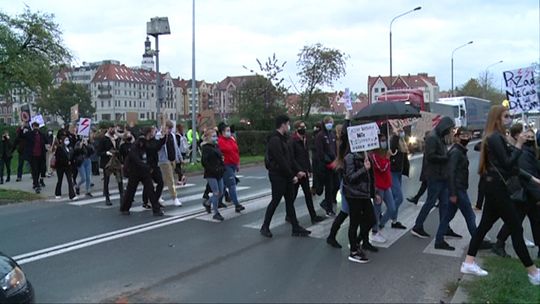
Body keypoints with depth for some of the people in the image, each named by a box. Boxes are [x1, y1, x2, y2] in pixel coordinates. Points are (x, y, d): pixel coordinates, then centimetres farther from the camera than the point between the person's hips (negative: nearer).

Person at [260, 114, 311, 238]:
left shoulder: (282, 139, 15)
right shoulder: (275, 140, -17)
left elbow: (289, 158, 17)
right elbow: (281, 161, -21)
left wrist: (297, 171, 9)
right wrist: (292, 176, -17)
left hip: (286, 176, 10)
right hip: (277, 176, -9)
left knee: (290, 201, 10)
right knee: (275, 201, 1)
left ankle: (296, 228, 16)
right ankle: (265, 227, 15)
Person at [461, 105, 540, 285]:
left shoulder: (496, 138, 16)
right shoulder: (495, 138, -15)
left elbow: (511, 167, 18)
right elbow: (507, 164, -20)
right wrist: (519, 145, -14)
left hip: (494, 187, 10)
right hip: (497, 188, -10)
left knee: (484, 225, 11)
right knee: (516, 229, -3)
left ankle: (469, 263, 15)